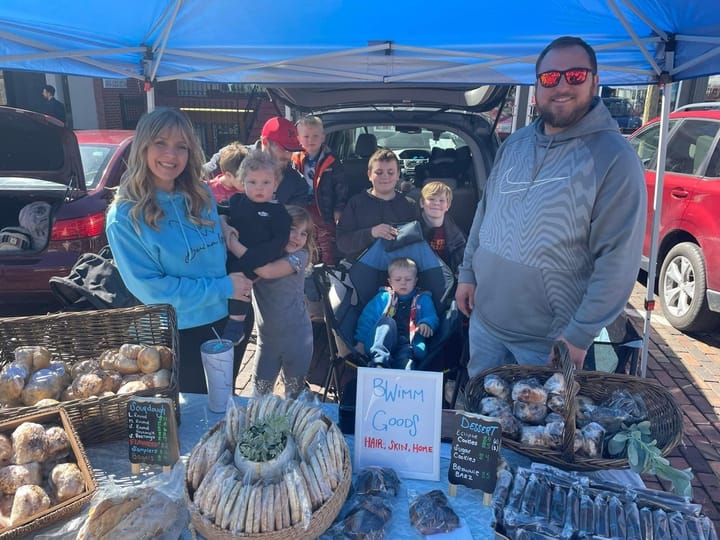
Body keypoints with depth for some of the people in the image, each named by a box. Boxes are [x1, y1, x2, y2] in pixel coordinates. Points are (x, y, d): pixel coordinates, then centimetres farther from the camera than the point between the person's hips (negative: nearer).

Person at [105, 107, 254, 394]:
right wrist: (222, 288, -20)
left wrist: (238, 284, -7)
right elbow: (150, 289, -19)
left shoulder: (202, 195, -1)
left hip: (229, 321, 5)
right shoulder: (124, 216, -16)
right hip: (180, 335, -4)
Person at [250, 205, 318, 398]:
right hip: (266, 335, 3)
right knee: (261, 390, 12)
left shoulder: (300, 256, -13)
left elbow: (267, 271, -28)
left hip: (297, 336, -2)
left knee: (295, 389, 14)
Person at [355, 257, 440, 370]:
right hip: (382, 344, 1)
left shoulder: (423, 299, 25)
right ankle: (379, 362, -50)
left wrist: (427, 323, -11)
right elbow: (367, 318, 15)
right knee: (387, 322, -31)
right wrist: (361, 342, 1)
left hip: (408, 344, 0)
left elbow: (432, 317, 15)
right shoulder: (383, 297, 22)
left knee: (406, 358, -35)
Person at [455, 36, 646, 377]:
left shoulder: (615, 159, -14)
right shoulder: (515, 143, 5)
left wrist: (579, 335, -19)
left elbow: (619, 258, -17)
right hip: (484, 320, 6)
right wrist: (468, 272, 8)